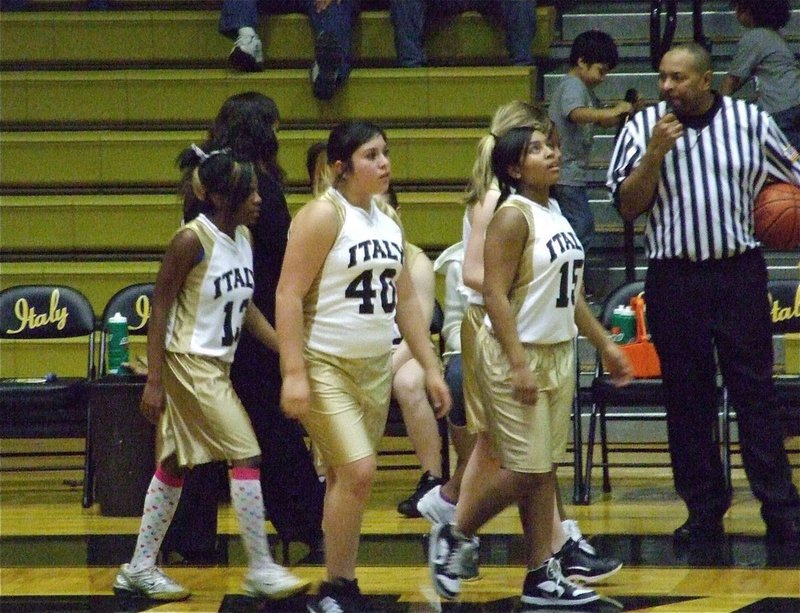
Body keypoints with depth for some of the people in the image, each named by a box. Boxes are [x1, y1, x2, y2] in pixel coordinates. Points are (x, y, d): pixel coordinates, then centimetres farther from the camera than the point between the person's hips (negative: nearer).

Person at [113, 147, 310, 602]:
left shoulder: (244, 238, 5)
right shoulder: (192, 240, -18)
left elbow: (246, 307, 15)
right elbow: (160, 308, -15)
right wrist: (155, 380, -17)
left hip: (218, 365, 9)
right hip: (190, 362, -9)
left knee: (176, 465, 13)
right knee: (247, 454, -10)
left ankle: (141, 568, 21)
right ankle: (261, 570, -5)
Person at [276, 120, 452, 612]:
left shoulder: (388, 218, 10)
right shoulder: (324, 215, -12)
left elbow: (406, 300, 17)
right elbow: (289, 295, -15)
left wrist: (431, 367, 14)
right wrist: (294, 373, -21)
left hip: (376, 367, 7)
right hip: (326, 366, -7)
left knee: (347, 478, 10)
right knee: (358, 470, -15)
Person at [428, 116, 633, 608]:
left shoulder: (554, 211, 11)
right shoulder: (514, 216, -14)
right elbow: (496, 295, -19)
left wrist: (605, 345, 19)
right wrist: (518, 364, -24)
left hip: (559, 353, 8)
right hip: (517, 354, -8)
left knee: (545, 467, 7)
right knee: (524, 469, -6)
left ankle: (543, 576, 9)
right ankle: (452, 537, 13)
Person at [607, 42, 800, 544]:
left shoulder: (752, 122, 3)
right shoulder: (643, 128, 3)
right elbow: (628, 206, 0)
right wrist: (654, 154, -13)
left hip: (740, 274, -1)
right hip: (674, 278, 1)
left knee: (755, 393, -1)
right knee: (687, 400, 4)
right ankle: (704, 512, 11)